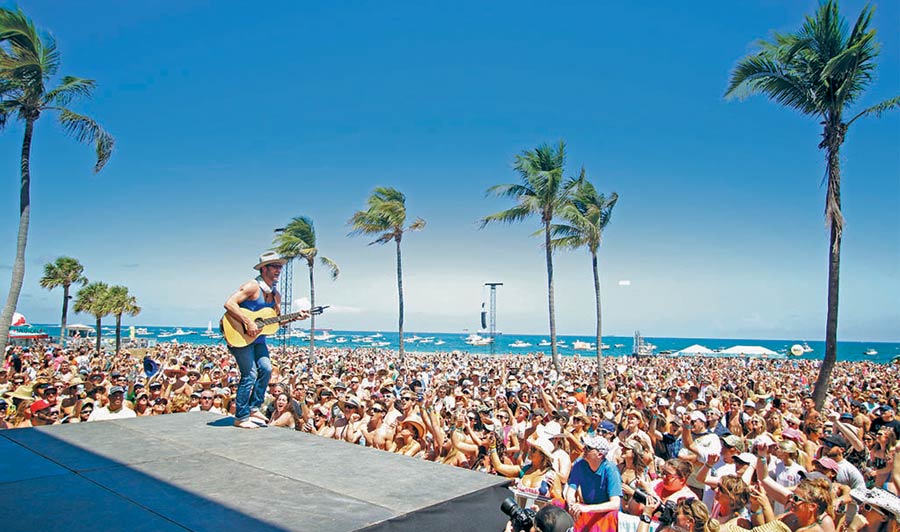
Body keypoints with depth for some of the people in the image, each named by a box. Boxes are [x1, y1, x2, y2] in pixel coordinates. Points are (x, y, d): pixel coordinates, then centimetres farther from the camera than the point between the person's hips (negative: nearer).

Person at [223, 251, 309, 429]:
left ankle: (253, 408, 14)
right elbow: (229, 303, -26)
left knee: (266, 368, -3)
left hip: (257, 337, 8)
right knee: (250, 374, -10)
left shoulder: (275, 294, 10)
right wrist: (248, 323, -29)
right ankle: (241, 417, 3)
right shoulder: (252, 286, -15)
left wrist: (296, 317, 2)